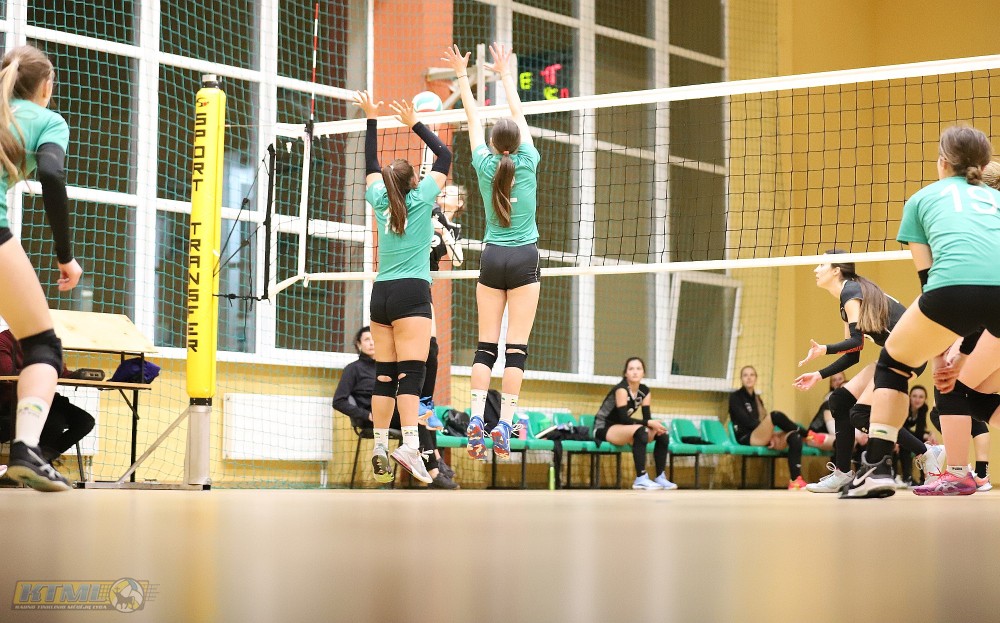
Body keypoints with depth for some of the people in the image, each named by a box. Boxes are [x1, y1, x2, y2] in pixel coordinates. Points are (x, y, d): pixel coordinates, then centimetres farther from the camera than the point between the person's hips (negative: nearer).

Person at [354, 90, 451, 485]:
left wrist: (372, 120, 31)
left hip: (381, 293, 5)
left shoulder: (380, 201, 11)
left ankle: (379, 446, 6)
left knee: (384, 374, 7)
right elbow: (444, 156, 10)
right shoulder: (420, 199, 2)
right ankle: (410, 444, -27)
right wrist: (414, 124, 14)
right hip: (412, 292, -5)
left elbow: (371, 164, 27)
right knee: (411, 371, -14)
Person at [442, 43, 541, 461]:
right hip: (524, 259, -2)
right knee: (516, 347, -4)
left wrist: (462, 75, 21)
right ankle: (504, 426, -11)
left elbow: (473, 119, 11)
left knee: (486, 346, 2)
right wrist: (505, 73, 20)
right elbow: (519, 115, 9)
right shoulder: (528, 162, -4)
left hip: (492, 258, 2)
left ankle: (476, 419, -11)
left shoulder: (485, 165, -1)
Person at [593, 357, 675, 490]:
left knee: (662, 434, -6)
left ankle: (660, 477, -2)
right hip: (603, 428, -8)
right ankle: (641, 479, -35)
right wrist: (649, 423, -31)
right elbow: (623, 418, -27)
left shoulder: (645, 391, 1)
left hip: (621, 429, 8)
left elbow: (647, 418, -2)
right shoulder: (621, 389, -21)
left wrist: (655, 425, -25)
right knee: (640, 430, -35)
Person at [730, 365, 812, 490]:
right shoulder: (735, 397, 3)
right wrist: (770, 433, -14)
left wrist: (771, 434, -7)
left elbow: (762, 421, 16)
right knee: (775, 416, -32)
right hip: (747, 438, -7)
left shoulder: (757, 398, 24)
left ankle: (795, 480, -36)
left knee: (794, 436, -22)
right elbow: (746, 421, -9)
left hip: (762, 437, 7)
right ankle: (807, 434, -11)